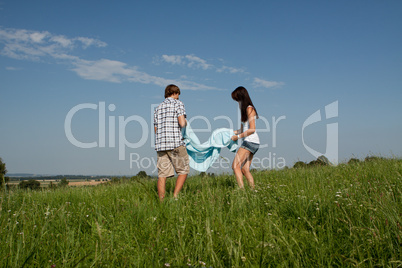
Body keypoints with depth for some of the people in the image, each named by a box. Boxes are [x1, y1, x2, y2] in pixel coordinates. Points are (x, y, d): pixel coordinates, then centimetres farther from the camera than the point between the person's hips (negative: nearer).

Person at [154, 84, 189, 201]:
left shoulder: (158, 108, 21)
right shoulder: (178, 103, 3)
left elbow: (156, 130, 19)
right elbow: (182, 123, -10)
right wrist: (185, 122, 11)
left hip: (160, 143, 6)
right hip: (175, 143, -6)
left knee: (162, 174, 4)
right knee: (183, 170, 4)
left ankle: (161, 201, 2)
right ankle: (175, 197, -7)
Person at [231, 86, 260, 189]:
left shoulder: (249, 109, -9)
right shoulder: (245, 109, 19)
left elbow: (252, 129, -17)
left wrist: (238, 136, -12)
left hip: (251, 141, -9)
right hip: (249, 142, 9)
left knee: (235, 166, -15)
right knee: (245, 170, 6)